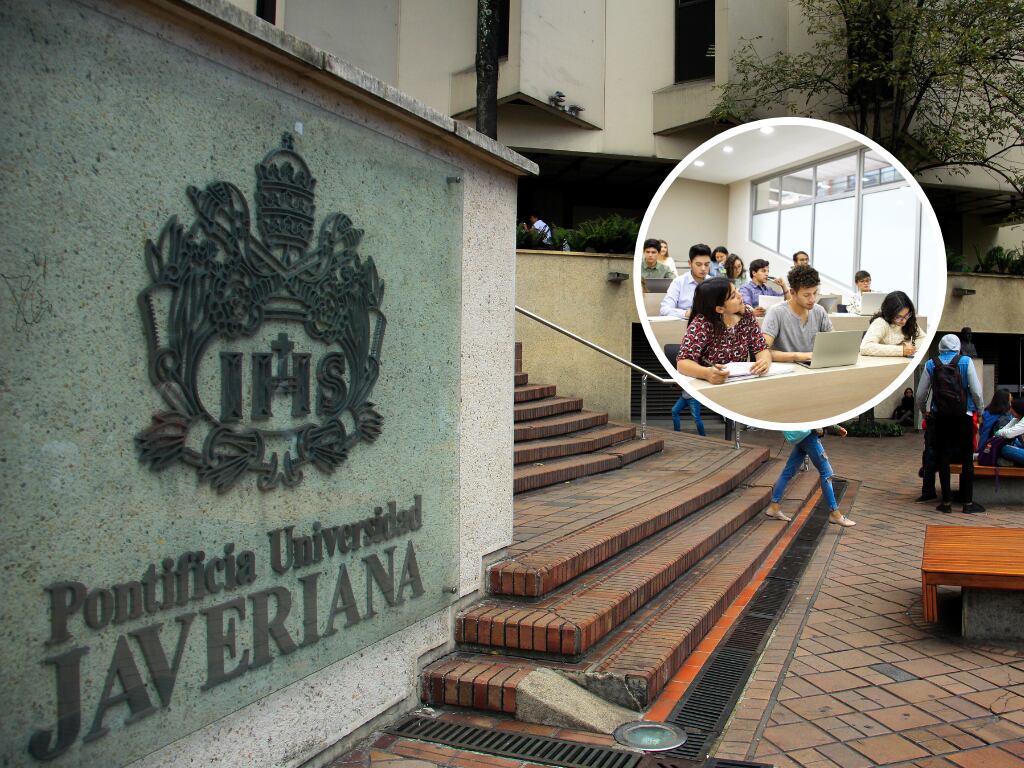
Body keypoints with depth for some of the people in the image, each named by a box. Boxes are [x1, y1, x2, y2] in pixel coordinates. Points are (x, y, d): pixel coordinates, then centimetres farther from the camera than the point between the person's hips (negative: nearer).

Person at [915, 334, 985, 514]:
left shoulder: (931, 365, 1)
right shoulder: (966, 361, -3)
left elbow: (920, 395, 3)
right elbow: (976, 391, -6)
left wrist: (924, 411, 20)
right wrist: (978, 409, 11)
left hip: (940, 417, 2)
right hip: (964, 416, -1)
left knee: (943, 458, 7)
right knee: (967, 459, 6)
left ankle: (946, 502, 9)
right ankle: (968, 502, 7)